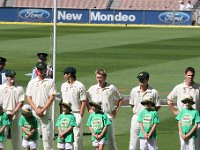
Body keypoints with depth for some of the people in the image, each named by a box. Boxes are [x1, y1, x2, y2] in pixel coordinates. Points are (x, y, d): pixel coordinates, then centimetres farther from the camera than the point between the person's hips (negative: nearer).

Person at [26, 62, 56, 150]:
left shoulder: (50, 82, 5)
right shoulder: (32, 82, 12)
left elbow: (52, 97, -3)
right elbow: (28, 97, 7)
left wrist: (43, 110, -11)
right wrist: (36, 109, -7)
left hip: (46, 112, -2)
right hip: (34, 112, 2)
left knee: (47, 136, -4)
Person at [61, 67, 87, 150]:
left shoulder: (80, 86, -5)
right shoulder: (63, 85, 14)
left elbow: (83, 102, -7)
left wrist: (80, 116, -12)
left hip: (76, 114, -6)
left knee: (77, 136, -6)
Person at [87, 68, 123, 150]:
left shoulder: (111, 88, 2)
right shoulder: (92, 88, 6)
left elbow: (120, 99, 12)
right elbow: (85, 98, 20)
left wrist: (116, 110, 5)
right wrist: (89, 109, 10)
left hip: (108, 116, -1)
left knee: (110, 137, 0)